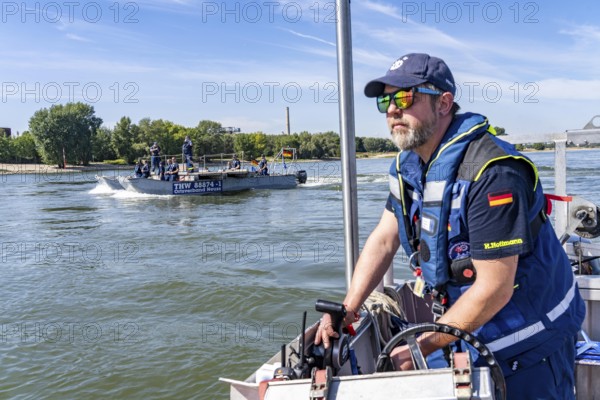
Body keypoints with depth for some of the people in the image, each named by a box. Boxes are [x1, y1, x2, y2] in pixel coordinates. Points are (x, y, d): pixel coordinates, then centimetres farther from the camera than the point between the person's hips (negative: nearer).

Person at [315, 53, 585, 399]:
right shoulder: (409, 164, -1)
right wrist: (346, 312, -9)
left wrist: (420, 348, -22)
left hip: (530, 343, -7)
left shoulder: (491, 173, -29)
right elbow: (383, 240, 2)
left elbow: (494, 289, -28)